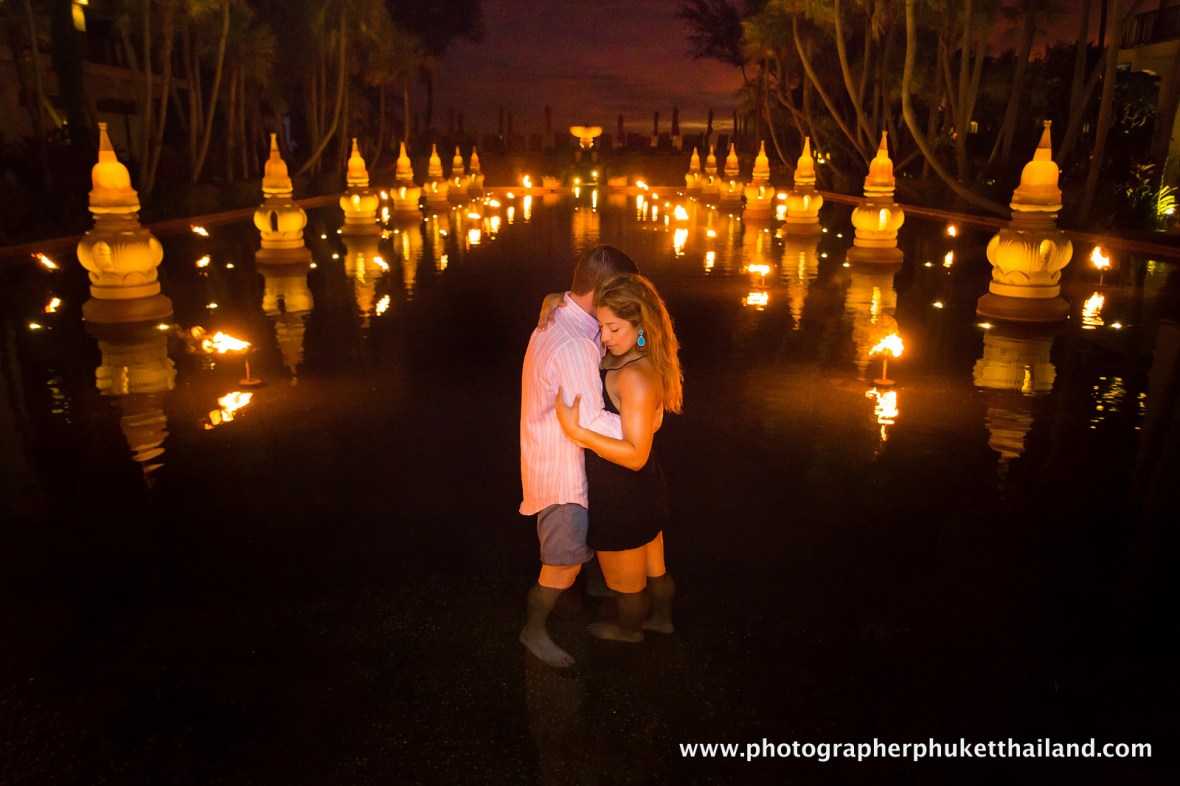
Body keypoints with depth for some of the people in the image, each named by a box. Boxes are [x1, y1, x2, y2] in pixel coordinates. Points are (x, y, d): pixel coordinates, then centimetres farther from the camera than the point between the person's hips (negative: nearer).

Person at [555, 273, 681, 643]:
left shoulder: (634, 377, -30)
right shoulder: (632, 360, -1)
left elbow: (635, 455, -31)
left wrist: (575, 430, -34)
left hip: (623, 500, -9)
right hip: (645, 489, 9)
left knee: (625, 583, 22)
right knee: (653, 568, 31)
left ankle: (628, 629, 48)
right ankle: (660, 617, 54)